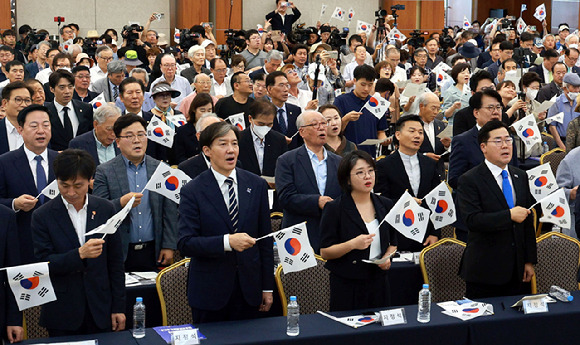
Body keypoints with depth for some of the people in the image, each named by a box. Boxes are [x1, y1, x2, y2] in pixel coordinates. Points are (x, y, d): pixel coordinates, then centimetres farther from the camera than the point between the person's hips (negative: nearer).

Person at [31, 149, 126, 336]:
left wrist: (118, 307, 4)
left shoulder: (106, 209, 2)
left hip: (100, 311, 2)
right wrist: (79, 254, -26)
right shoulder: (43, 216, -4)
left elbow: (115, 262, 6)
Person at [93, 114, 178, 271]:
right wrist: (120, 203, -23)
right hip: (120, 253, -2)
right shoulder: (104, 172, 1)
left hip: (153, 252, 2)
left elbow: (170, 211, 7)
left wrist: (169, 246, 2)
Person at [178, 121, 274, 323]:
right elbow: (185, 244, -12)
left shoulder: (257, 185, 6)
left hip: (248, 289, 3)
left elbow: (265, 240, 9)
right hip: (210, 292, -3)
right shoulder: (192, 191, -5)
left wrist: (267, 288, 8)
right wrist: (227, 242, -26)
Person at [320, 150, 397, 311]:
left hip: (379, 284, 4)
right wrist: (352, 244, -23)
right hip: (347, 286, -4)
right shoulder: (334, 209, -7)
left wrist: (387, 257, -2)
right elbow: (325, 252, -9)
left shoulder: (385, 205, 7)